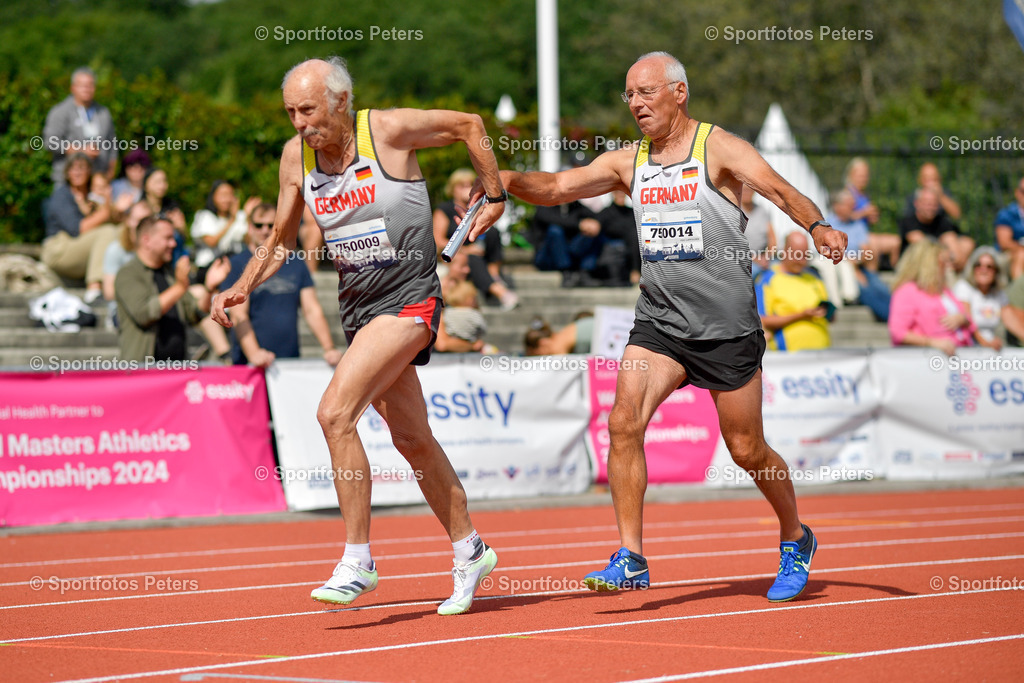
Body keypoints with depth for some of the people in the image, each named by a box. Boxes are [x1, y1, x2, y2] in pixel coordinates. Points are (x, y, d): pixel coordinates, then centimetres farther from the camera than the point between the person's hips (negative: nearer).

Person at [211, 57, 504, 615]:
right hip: (359, 310, 7)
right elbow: (281, 239, 13)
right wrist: (243, 287, -2)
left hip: (408, 301, -6)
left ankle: (357, 559, -14)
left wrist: (494, 194, 8)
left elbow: (468, 125, 2)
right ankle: (469, 552, 32)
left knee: (335, 412, -22)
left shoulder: (388, 129, -15)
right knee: (412, 440, 15)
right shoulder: (295, 156, 0)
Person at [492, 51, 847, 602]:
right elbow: (557, 188, 7)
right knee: (624, 421, -16)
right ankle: (631, 559, -12)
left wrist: (817, 226, -38)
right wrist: (505, 178, -12)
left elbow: (780, 190, -18)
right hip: (658, 322, 4)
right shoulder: (628, 163, 9)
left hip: (727, 326, -4)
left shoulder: (718, 148, -6)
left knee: (746, 449, 5)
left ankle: (795, 540, 31)